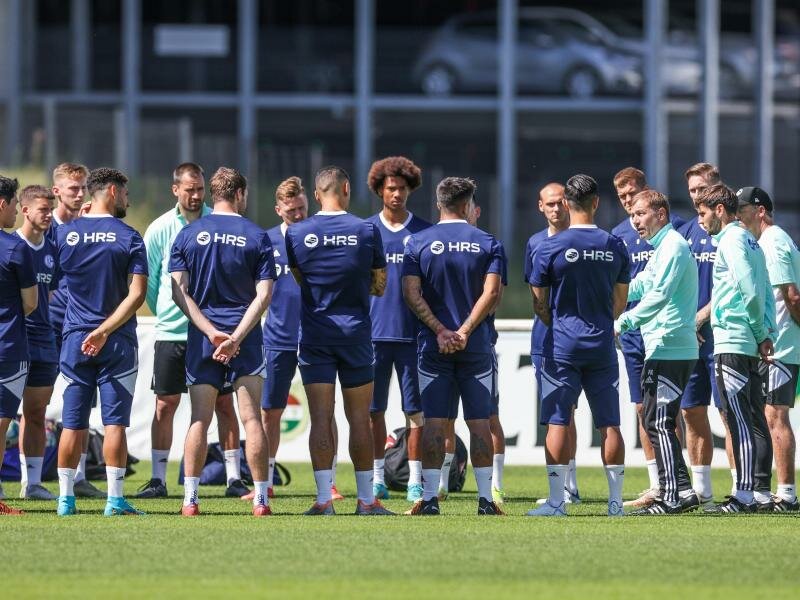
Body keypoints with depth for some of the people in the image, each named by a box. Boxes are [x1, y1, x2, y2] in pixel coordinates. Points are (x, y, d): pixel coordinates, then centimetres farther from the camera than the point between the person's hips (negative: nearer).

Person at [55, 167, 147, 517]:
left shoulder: (66, 233, 2)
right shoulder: (129, 238, -5)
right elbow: (137, 293, -12)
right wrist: (104, 330, -14)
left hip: (75, 339, 2)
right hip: (118, 343, -2)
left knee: (73, 423, 5)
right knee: (115, 422, -1)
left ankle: (65, 498, 6)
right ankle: (115, 500, -4)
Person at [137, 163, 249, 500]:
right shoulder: (160, 229, 0)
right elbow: (147, 280, 8)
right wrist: (164, 314, 12)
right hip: (171, 332, 0)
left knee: (224, 403, 1)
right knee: (165, 405, 2)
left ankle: (233, 478, 6)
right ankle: (158, 479, 8)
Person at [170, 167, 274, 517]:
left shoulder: (188, 234, 3)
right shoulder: (257, 236, -1)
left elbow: (178, 291, -3)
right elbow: (264, 295, -8)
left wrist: (212, 331, -7)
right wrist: (235, 337, -12)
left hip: (201, 339, 1)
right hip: (245, 338, -1)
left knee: (200, 419, 3)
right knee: (252, 419, 2)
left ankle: (190, 499, -2)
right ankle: (260, 499, 1)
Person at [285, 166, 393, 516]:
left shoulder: (297, 233, -3)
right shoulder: (367, 231, -5)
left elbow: (299, 279, 9)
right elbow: (379, 286, 3)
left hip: (314, 338, 0)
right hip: (355, 335, 0)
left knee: (321, 418, 0)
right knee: (359, 419, 6)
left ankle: (323, 498, -5)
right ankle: (366, 498, 8)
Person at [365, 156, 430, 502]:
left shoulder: (424, 232, 6)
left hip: (412, 331, -1)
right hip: (374, 329, 1)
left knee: (415, 408, 0)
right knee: (374, 409, 3)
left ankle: (415, 479, 4)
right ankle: (377, 478, 9)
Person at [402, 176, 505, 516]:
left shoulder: (418, 242, 2)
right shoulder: (488, 244, 2)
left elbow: (411, 293, -6)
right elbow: (491, 293, -8)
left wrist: (441, 331, -8)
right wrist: (464, 332, -10)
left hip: (433, 347, 0)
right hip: (477, 346, 0)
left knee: (435, 422, 1)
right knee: (479, 422, 4)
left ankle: (430, 497, -3)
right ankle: (485, 498, 2)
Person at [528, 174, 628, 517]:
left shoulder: (551, 248, -7)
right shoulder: (615, 247, 3)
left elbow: (539, 304, 1)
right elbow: (620, 303, 12)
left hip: (561, 346, -3)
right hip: (602, 347, 3)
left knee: (558, 422, -1)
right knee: (609, 423, 5)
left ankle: (556, 501, -3)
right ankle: (615, 501, 6)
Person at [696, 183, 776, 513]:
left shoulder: (731, 240, -10)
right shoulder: (749, 240, 18)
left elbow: (751, 291, -18)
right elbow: (765, 293, 18)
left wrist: (760, 334, -9)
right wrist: (766, 334, 10)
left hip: (732, 343, -9)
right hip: (750, 345, 9)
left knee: (740, 420, -10)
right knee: (754, 420, 9)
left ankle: (744, 495, -12)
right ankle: (761, 492, 11)